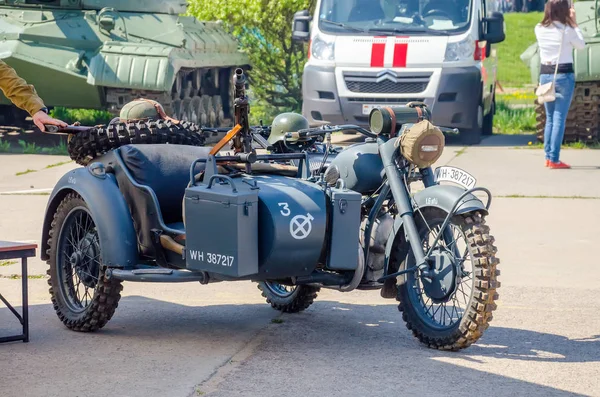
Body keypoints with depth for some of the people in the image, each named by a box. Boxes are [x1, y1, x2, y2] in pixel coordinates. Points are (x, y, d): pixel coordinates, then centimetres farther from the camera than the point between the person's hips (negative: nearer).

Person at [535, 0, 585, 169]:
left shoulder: (539, 29, 2)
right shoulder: (567, 29, -11)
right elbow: (581, 45, 4)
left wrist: (570, 23, 18)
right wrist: (574, 23, 7)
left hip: (545, 75, 5)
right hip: (564, 76, -5)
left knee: (550, 118, 14)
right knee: (559, 118, -4)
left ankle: (548, 157, 12)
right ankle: (554, 159, -8)